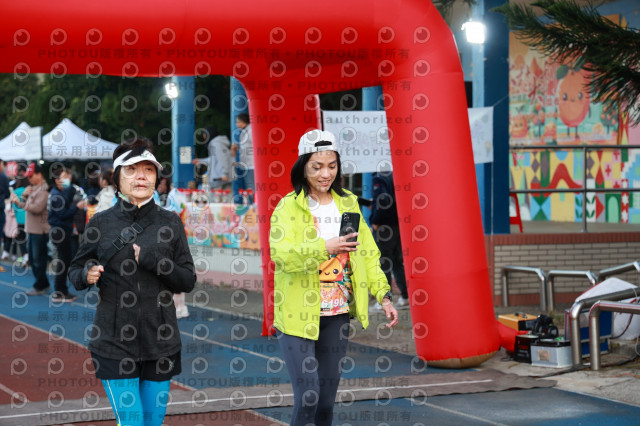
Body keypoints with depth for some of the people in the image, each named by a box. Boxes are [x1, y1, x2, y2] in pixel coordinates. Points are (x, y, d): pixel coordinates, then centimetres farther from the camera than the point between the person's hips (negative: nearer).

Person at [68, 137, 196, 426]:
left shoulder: (169, 223, 2)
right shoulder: (101, 223, -1)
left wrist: (152, 259, -14)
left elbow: (188, 280, 1)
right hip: (114, 342, -2)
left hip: (160, 342, 2)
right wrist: (87, 275, -15)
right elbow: (75, 270, 8)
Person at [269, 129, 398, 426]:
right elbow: (280, 253, -21)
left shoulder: (348, 203, 10)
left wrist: (383, 295, 3)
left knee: (327, 399, 10)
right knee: (308, 397, -12)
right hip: (299, 316, -5)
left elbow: (367, 253, 12)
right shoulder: (289, 207, -6)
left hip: (337, 316, 5)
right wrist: (325, 248, -34)